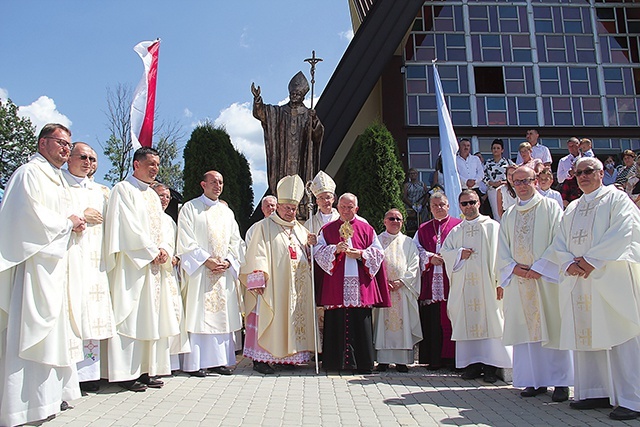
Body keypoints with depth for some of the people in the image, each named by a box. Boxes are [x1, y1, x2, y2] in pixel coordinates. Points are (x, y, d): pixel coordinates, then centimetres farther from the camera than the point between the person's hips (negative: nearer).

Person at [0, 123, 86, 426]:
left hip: (55, 261, 10)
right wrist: (68, 223, -7)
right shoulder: (29, 173, -7)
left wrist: (72, 223, 7)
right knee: (31, 331, -8)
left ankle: (51, 395, 20)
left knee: (53, 329, 12)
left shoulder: (57, 178, 21)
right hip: (35, 262, -10)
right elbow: (32, 216, -19)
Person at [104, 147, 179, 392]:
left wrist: (164, 249, -2)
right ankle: (125, 374, -1)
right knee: (130, 317, -7)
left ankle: (145, 371, 12)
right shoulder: (123, 189, -2)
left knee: (150, 317, 7)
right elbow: (128, 226, -13)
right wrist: (152, 252, -13)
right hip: (132, 264, -8)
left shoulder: (153, 195, 22)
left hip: (154, 266, 8)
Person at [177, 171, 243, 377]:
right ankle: (196, 362, 0)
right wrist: (207, 261, -14)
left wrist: (227, 262, -4)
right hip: (199, 271, -4)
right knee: (198, 314, -5)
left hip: (224, 273, 5)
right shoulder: (190, 209, 4)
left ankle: (219, 360, 9)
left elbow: (235, 242, 13)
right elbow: (186, 242, -5)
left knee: (222, 315, 3)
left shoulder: (227, 212, 18)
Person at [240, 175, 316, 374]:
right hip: (272, 285, -6)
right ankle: (260, 359, 0)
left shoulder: (300, 230, 19)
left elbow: (308, 257, 23)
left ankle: (286, 356, 15)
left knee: (295, 318, 6)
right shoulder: (264, 226, 1)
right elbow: (257, 255, -7)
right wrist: (259, 280, -17)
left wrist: (311, 246, 1)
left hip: (297, 287, 6)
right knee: (268, 319, -6)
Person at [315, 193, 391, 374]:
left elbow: (378, 252, 8)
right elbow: (318, 251, 4)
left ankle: (363, 364, 8)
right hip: (336, 285, 0)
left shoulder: (367, 229, 13)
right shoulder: (327, 230, 12)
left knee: (361, 323, -1)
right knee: (336, 323, -1)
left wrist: (360, 254, -7)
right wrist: (335, 250, -13)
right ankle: (335, 362, 9)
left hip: (360, 285, 0)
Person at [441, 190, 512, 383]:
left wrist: (498, 280, -13)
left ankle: (490, 366, -3)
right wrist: (459, 254, -6)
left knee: (489, 321, -6)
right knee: (467, 322, 2)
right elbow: (445, 251, 14)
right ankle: (473, 364, 7)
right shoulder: (456, 231, 17)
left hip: (486, 284, -3)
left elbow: (498, 255, -3)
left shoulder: (492, 227, 5)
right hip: (464, 285, 4)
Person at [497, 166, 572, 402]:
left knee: (551, 328, -3)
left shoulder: (550, 208, 3)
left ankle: (561, 381, 6)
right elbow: (503, 249, 12)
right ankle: (535, 381, 11)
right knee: (526, 328, 4)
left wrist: (540, 268, -14)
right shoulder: (509, 215, 16)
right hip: (519, 280, 4)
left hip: (546, 279, -4)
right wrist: (514, 268, -6)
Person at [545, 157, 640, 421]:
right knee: (584, 336, 3)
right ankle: (594, 392, 9)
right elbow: (559, 244, 14)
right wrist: (570, 263, -6)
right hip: (579, 281, 6)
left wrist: (592, 260, -15)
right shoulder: (571, 209, 21)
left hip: (610, 279, -5)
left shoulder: (616, 199, 5)